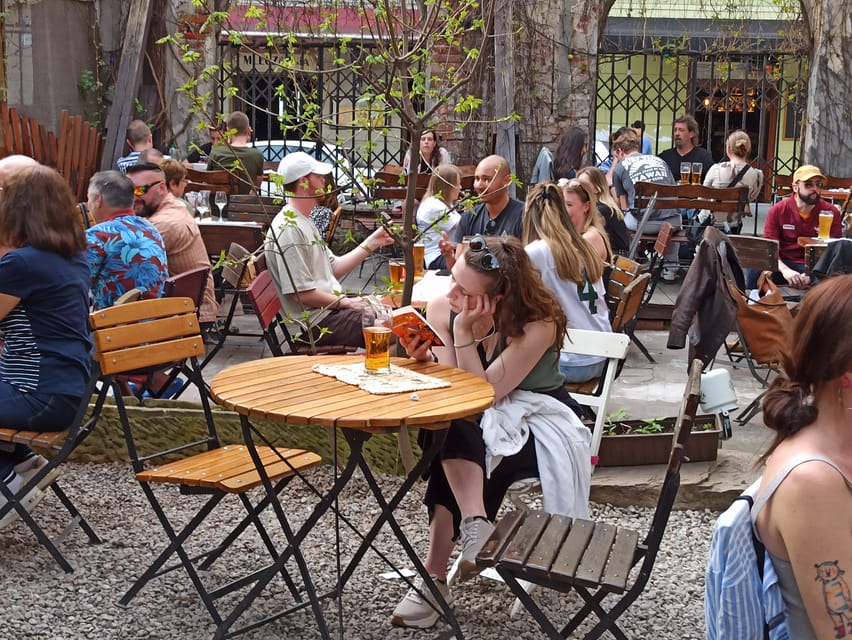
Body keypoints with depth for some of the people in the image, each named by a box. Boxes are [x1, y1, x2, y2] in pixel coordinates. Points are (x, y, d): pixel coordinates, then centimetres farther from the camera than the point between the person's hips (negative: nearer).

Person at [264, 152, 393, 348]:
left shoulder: (304, 223, 17)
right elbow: (300, 292, -21)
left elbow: (335, 268, 19)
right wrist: (347, 302, -13)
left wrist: (372, 243, 16)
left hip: (330, 308, 10)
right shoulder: (288, 229, -17)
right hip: (315, 323, -10)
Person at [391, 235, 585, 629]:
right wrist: (424, 358, -29)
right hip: (472, 433, 4)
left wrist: (465, 333, -33)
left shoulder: (539, 325, -26)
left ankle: (435, 575, -26)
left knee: (456, 439, -32)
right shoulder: (441, 310, -12)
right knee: (450, 428, -32)